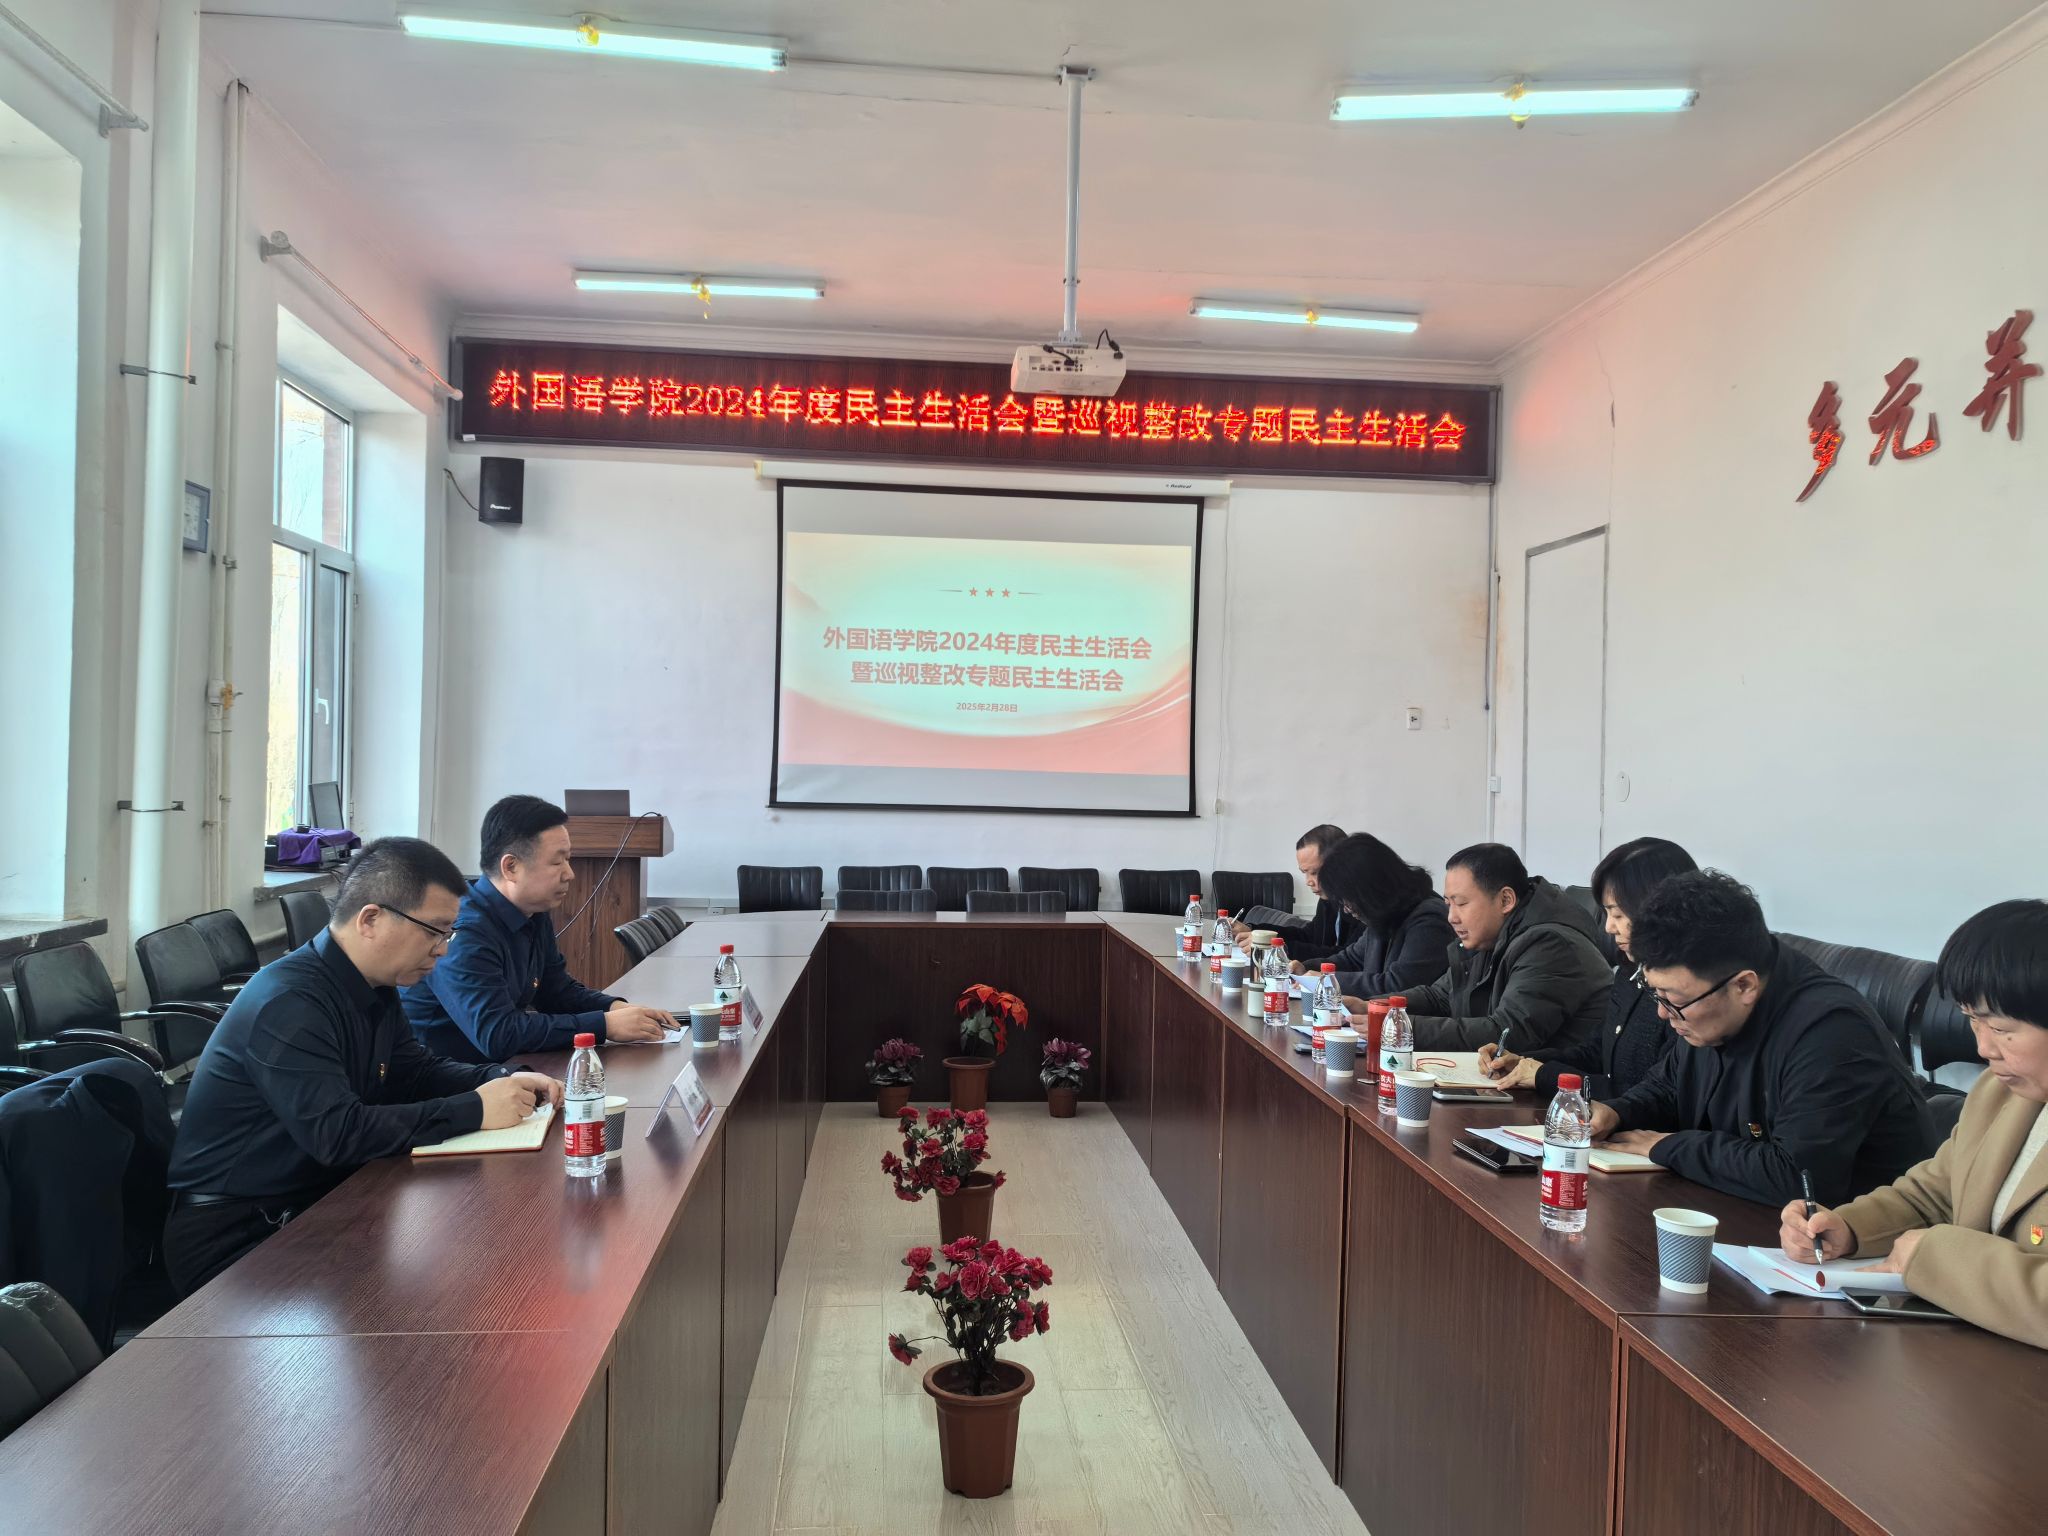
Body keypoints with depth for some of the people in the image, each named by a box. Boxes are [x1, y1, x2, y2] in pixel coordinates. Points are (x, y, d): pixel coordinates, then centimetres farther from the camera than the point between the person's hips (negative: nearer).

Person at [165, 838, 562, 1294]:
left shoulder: (375, 990, 5)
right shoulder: (288, 1003, -24)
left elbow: (417, 1070, 16)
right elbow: (337, 1134, -32)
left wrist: (501, 1081, -3)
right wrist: (473, 1111, -26)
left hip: (317, 1200, 9)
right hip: (231, 1236, -8)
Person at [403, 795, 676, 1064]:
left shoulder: (535, 915, 4)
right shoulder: (466, 931, -22)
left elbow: (558, 989, 15)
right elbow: (497, 1033, -29)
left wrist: (616, 1007, -4)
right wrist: (605, 1025, -26)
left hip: (494, 1068, 8)